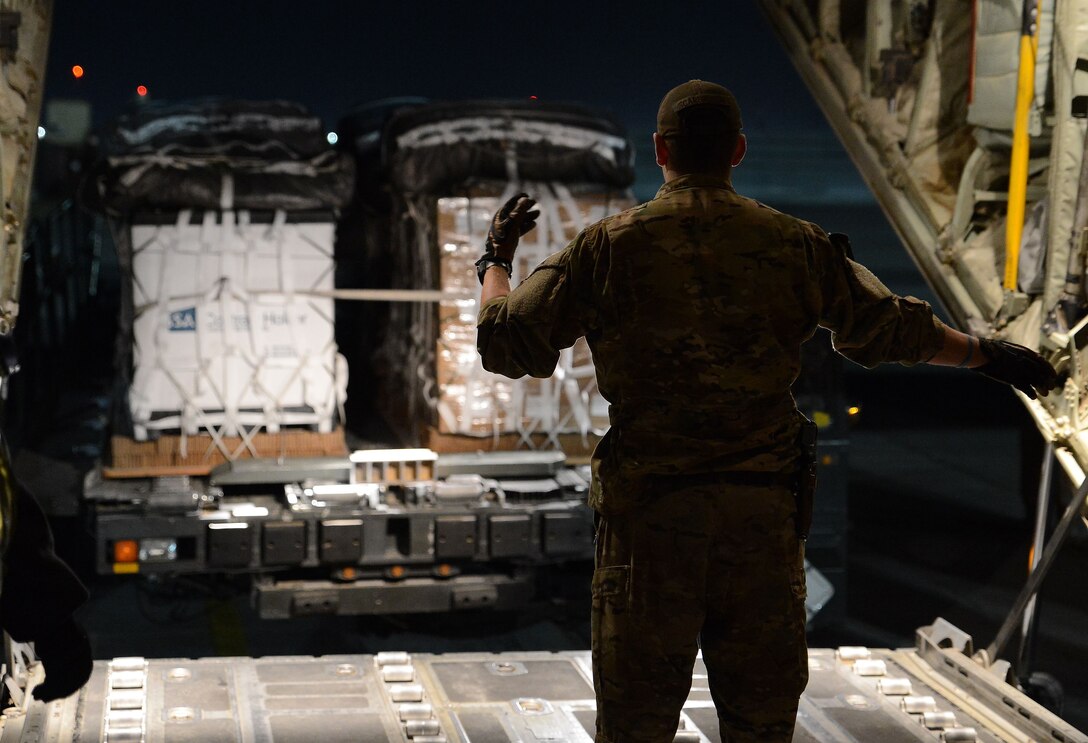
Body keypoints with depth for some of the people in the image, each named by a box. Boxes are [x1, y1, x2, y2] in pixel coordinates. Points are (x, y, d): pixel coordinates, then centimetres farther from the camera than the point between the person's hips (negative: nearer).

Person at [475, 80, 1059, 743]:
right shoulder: (795, 245, 2)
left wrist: (495, 260, 21)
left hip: (648, 516, -1)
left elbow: (506, 341, 1)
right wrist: (989, 354, 28)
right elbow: (893, 329, 11)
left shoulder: (608, 247, -3)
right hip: (765, 515, 2)